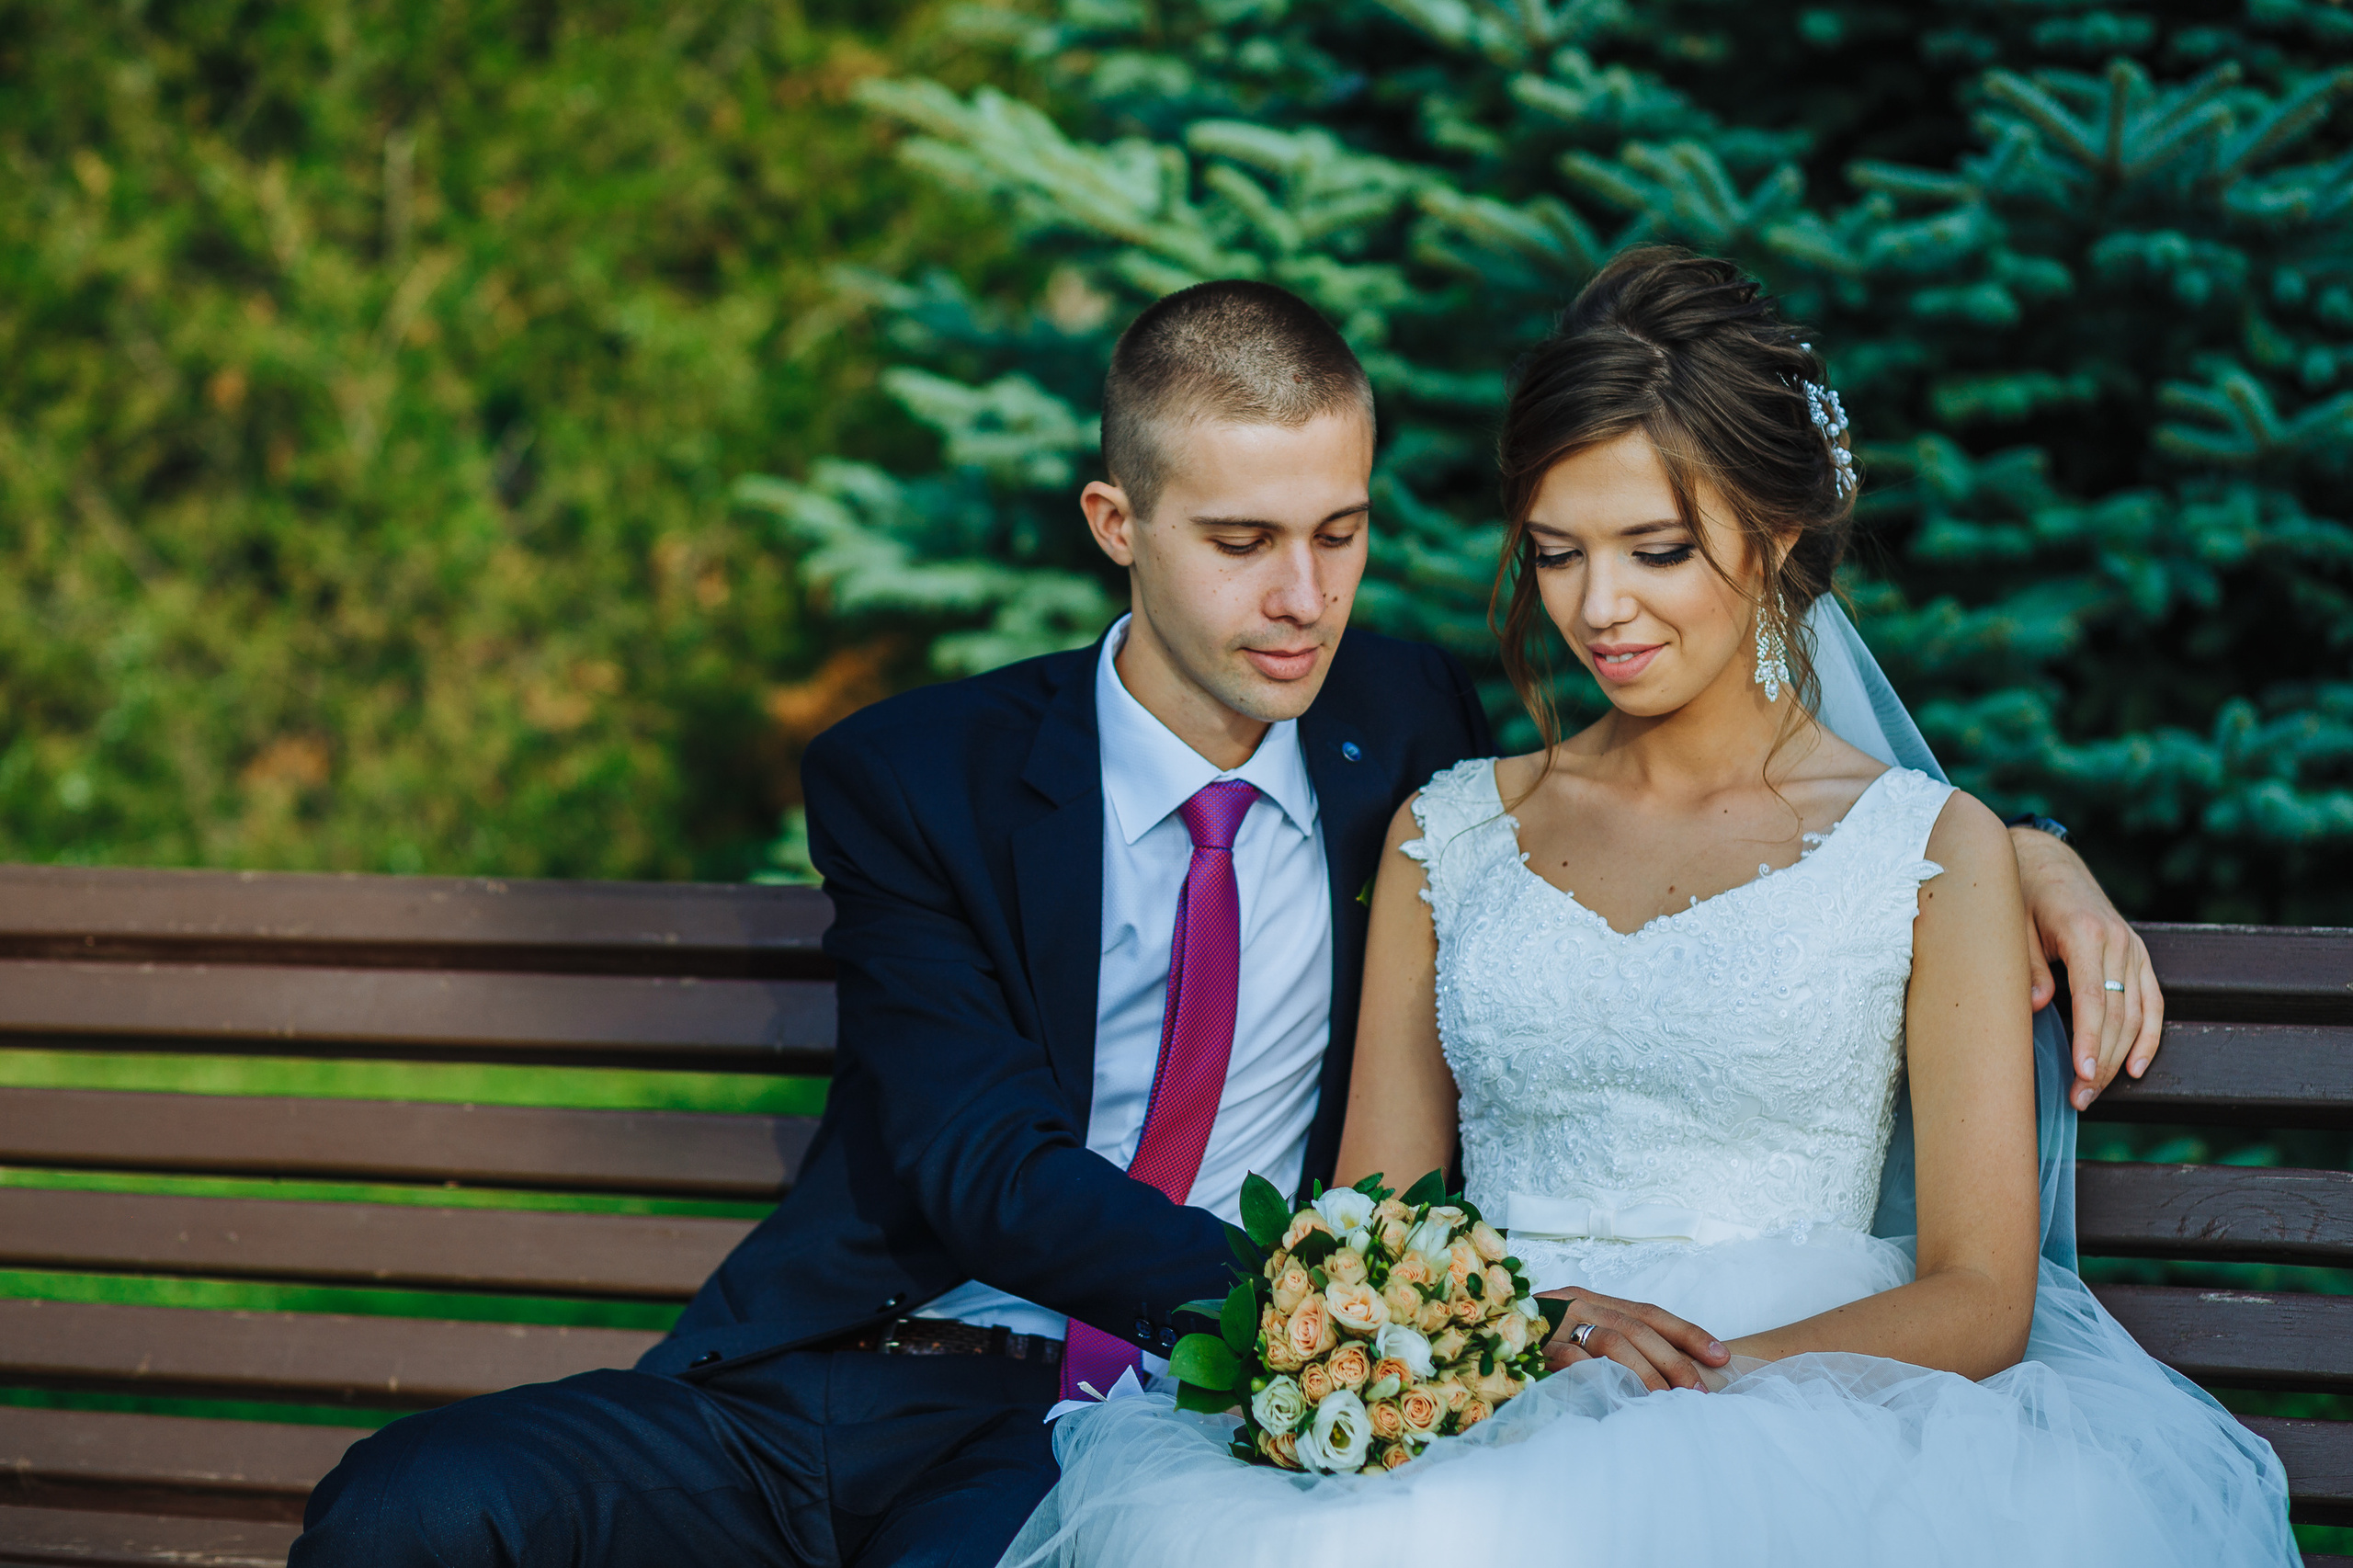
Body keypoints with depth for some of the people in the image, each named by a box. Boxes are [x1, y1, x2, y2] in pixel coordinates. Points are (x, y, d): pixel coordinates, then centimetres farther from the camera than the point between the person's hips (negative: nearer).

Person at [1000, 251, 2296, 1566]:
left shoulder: (1933, 849, 9)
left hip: (1799, 1427, -1)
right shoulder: (1448, 835, 18)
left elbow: (1980, 1297, 2)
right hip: (1491, 1434, 1)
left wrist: (1699, 1379, -16)